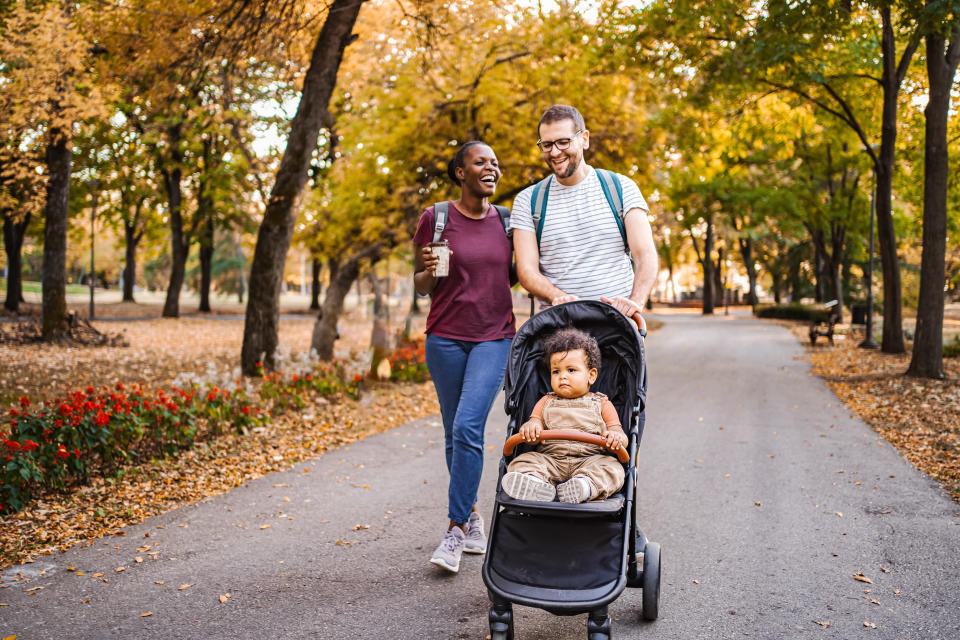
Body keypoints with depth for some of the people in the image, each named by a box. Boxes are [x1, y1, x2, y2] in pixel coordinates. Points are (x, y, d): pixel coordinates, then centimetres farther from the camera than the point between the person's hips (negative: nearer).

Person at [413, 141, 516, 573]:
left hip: (494, 337, 0)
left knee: (468, 427, -14)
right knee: (454, 433, 9)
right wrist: (429, 270, -17)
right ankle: (472, 515, 27)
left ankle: (455, 529, -5)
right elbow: (421, 287, 4)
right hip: (446, 338, 1)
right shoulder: (435, 219, -1)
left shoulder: (507, 220, 5)